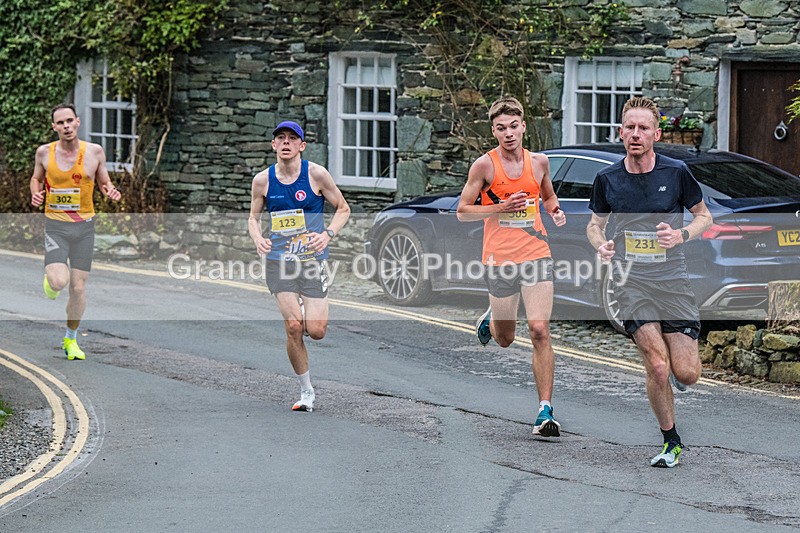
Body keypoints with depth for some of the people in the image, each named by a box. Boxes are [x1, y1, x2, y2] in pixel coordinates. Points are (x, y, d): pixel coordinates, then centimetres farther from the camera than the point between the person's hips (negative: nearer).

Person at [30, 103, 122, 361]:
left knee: (78, 288, 3)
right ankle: (50, 278, 19)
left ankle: (71, 339, 24)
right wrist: (35, 193, -6)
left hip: (84, 227, 1)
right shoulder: (45, 152, -3)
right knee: (59, 282, -20)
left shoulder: (94, 152, -3)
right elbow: (36, 177, 15)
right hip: (55, 226, -1)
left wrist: (110, 190, -11)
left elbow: (103, 181, 12)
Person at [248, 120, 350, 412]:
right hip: (279, 260, 1)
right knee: (293, 328, -11)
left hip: (313, 259, -1)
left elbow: (343, 208, 4)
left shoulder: (316, 174, -5)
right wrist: (258, 239, -7)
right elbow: (254, 216, 15)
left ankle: (309, 311, 30)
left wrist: (328, 234, -13)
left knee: (316, 331, -9)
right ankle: (306, 391, 5)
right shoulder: (263, 180, 1)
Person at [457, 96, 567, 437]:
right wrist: (502, 208, -14)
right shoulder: (484, 165, -6)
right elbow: (462, 211, -1)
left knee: (540, 331, -13)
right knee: (505, 339, 12)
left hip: (536, 256, 1)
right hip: (500, 259, -1)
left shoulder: (539, 162, 5)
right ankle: (490, 320, 50)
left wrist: (555, 210, 2)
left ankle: (545, 411, -12)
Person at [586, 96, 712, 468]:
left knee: (687, 374, -4)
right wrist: (601, 245, -7)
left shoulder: (676, 173, -2)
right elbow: (595, 224, 16)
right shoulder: (607, 179, 2)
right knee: (658, 367, -15)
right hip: (630, 280, 0)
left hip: (673, 280, 0)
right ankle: (671, 441, 4)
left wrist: (681, 235, -11)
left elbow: (704, 216, 10)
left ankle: (679, 349, 34)